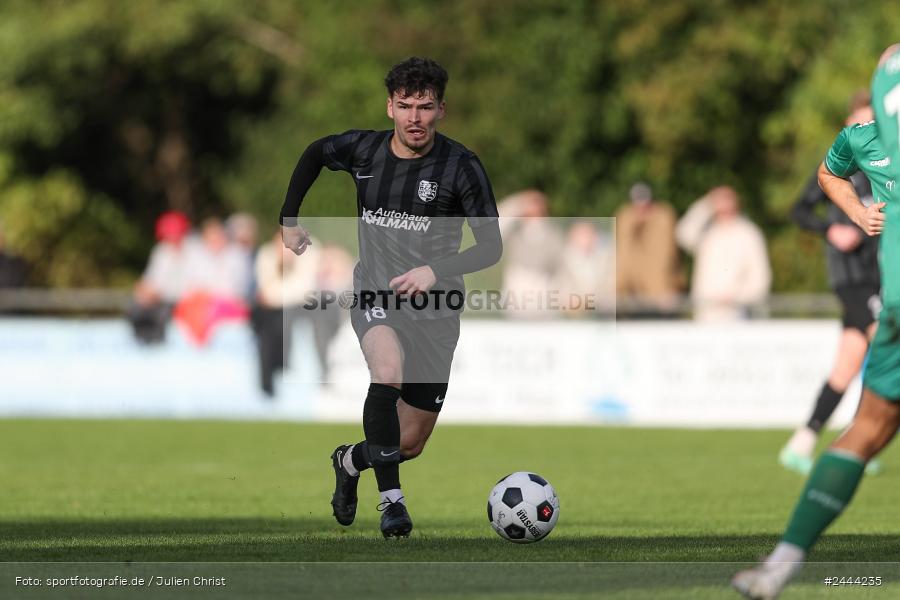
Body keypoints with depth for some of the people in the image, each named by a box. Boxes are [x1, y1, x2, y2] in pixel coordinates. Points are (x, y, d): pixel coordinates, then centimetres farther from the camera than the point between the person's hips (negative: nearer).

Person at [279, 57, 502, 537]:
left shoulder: (461, 166, -12)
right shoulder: (362, 150, -3)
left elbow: (491, 246, -12)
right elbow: (315, 154, 20)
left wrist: (436, 271, -27)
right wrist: (288, 220, 18)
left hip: (434, 311, 0)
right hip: (375, 295, 0)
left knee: (411, 444, 5)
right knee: (389, 372, -35)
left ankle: (349, 462, 40)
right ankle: (391, 499, -28)